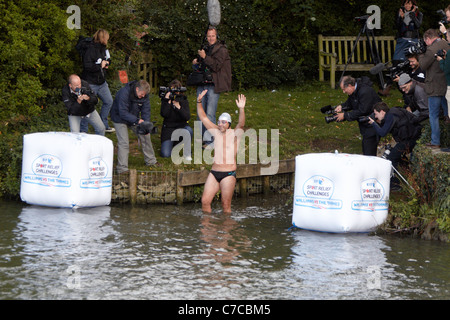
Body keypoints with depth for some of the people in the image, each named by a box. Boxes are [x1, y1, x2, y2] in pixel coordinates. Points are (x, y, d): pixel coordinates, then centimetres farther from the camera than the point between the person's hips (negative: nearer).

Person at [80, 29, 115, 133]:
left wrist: (107, 62, 0)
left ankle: (104, 125, 30)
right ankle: (83, 130, 6)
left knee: (108, 101, 16)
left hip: (102, 82, 9)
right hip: (91, 83, -9)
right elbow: (87, 66, -29)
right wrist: (100, 66, -18)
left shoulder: (103, 48, 7)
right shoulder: (91, 49, -20)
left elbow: (108, 59, 24)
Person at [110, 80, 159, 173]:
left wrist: (146, 124, -24)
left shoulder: (144, 95, -14)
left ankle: (151, 161, 24)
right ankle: (122, 169, -14)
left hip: (134, 118, 6)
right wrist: (137, 120, -42)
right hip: (119, 118, -6)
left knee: (145, 135, 7)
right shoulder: (124, 93, -34)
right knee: (123, 142, -16)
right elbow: (123, 113, -36)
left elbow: (146, 110, -10)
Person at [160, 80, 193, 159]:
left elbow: (187, 117, -13)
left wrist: (179, 107, -25)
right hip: (168, 128, 0)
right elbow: (164, 114, -18)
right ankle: (173, 144, 22)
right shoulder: (165, 99, -3)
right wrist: (168, 101, -25)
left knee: (188, 131, -39)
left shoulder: (183, 100, -2)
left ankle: (187, 153, -16)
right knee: (165, 154, -15)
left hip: (181, 126, 0)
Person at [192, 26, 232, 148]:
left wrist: (204, 57, -15)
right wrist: (196, 63, 9)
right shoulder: (205, 49, 18)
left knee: (210, 114, -10)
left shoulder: (221, 50, -3)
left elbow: (216, 66, -15)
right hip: (202, 85, 7)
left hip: (213, 86, -7)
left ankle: (208, 140, -8)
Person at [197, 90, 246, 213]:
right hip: (214, 172, 4)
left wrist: (241, 109, -36)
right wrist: (199, 102, -1)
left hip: (228, 174, -4)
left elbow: (241, 124, -19)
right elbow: (203, 117, 11)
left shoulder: (235, 134, 0)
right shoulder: (216, 132, 12)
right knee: (205, 201, -2)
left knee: (226, 205, -1)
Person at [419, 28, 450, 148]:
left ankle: (435, 142, 5)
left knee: (434, 115, 2)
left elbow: (423, 65, -16)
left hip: (435, 87, -7)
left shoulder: (432, 49, -18)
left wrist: (421, 54, 0)